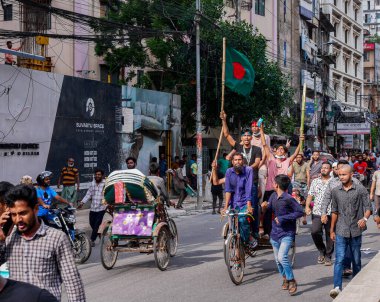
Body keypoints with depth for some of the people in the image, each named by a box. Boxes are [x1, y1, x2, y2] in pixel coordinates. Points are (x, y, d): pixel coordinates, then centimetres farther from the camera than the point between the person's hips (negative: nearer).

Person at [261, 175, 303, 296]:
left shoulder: (288, 199, -17)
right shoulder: (273, 196, 4)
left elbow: (300, 212, -18)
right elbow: (269, 209, 15)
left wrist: (283, 218, -20)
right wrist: (265, 207, -9)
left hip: (287, 233, -7)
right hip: (275, 233, 7)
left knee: (282, 257, -22)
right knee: (277, 259, 15)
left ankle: (292, 281, -7)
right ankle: (285, 278, 37)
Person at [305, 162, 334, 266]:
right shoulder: (315, 181, 12)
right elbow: (310, 195, 12)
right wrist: (307, 206, -3)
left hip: (330, 213, -2)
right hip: (317, 212, 2)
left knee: (330, 235, 4)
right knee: (315, 232, -15)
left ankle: (328, 256, 18)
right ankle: (322, 251, 10)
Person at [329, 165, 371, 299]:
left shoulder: (361, 190, -2)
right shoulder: (335, 191, 5)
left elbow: (367, 208, -3)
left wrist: (364, 218, -24)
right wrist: (332, 230, 14)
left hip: (355, 231, 0)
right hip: (341, 232, 0)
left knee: (356, 260, 12)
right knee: (339, 259, -11)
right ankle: (337, 287, -18)